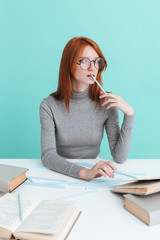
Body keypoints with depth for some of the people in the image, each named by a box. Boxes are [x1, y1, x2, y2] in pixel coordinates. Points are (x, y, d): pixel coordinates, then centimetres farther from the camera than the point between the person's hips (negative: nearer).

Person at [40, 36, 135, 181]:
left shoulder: (107, 103, -6)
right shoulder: (49, 106, -8)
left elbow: (120, 158, -10)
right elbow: (47, 155, -18)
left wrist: (129, 114, -19)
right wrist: (85, 173, -33)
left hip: (95, 172, 0)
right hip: (62, 174, 1)